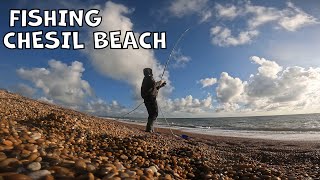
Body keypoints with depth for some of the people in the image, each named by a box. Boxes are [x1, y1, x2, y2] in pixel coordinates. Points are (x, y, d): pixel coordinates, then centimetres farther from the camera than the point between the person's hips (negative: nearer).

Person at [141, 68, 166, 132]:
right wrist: (160, 82, -2)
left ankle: (149, 128, 6)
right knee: (154, 113, -13)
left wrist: (161, 85, 30)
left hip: (146, 99, 10)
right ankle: (149, 128, -21)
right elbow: (153, 84, -18)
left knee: (151, 114, 11)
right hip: (151, 97, -10)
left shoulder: (145, 79, 29)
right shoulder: (149, 77, 0)